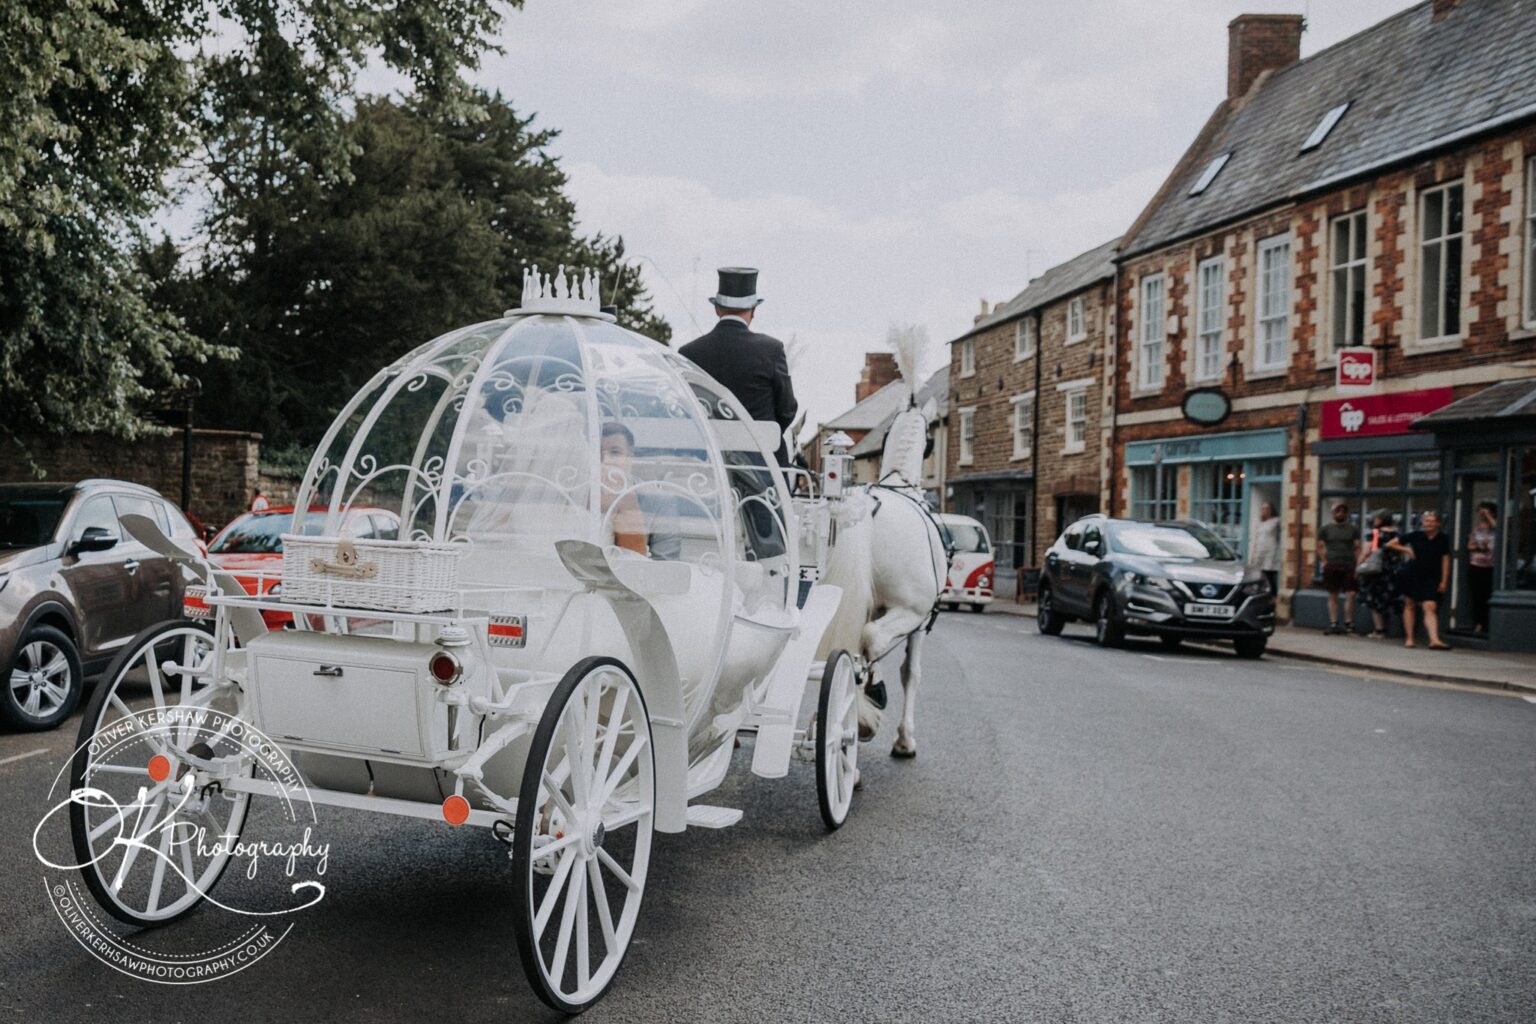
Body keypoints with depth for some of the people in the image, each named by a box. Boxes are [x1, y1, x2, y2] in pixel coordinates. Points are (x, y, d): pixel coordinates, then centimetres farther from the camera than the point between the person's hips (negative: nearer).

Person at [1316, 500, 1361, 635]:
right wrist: (1325, 562, -5)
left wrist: (1357, 563, -4)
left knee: (1350, 595, -8)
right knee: (1333, 596, 4)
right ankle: (1333, 623, 7)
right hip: (1331, 566, 0)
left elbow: (1357, 548, 7)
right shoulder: (1326, 528, 8)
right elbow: (1320, 547, 6)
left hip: (1349, 566, 0)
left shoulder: (1353, 528, 9)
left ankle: (1348, 623, -1)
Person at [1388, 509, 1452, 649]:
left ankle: (1434, 640, -20)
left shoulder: (1443, 539, 0)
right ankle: (1409, 639, 14)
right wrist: (1407, 550, -6)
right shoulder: (1416, 536, -2)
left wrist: (1444, 581, -1)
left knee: (1431, 608, -12)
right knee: (1409, 605, 6)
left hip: (1431, 579, -1)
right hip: (1412, 575, 1)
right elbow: (1391, 544, 6)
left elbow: (1445, 560, 3)